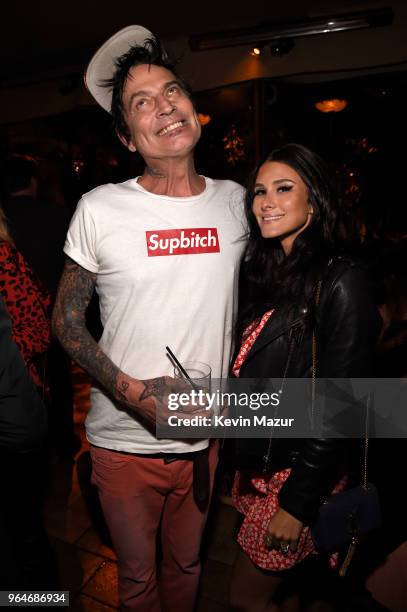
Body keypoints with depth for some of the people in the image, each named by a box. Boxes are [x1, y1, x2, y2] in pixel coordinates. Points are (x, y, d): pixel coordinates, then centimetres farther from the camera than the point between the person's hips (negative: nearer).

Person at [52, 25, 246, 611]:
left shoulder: (234, 201, -2)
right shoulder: (100, 210, -12)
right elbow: (66, 316, -5)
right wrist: (132, 392, -19)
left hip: (205, 438, 3)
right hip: (124, 443, -2)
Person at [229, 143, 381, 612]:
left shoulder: (340, 282, -19)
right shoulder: (268, 273, 5)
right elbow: (247, 374, 7)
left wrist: (298, 502, -15)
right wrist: (233, 450, 3)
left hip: (298, 471, -6)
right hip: (255, 461, 7)